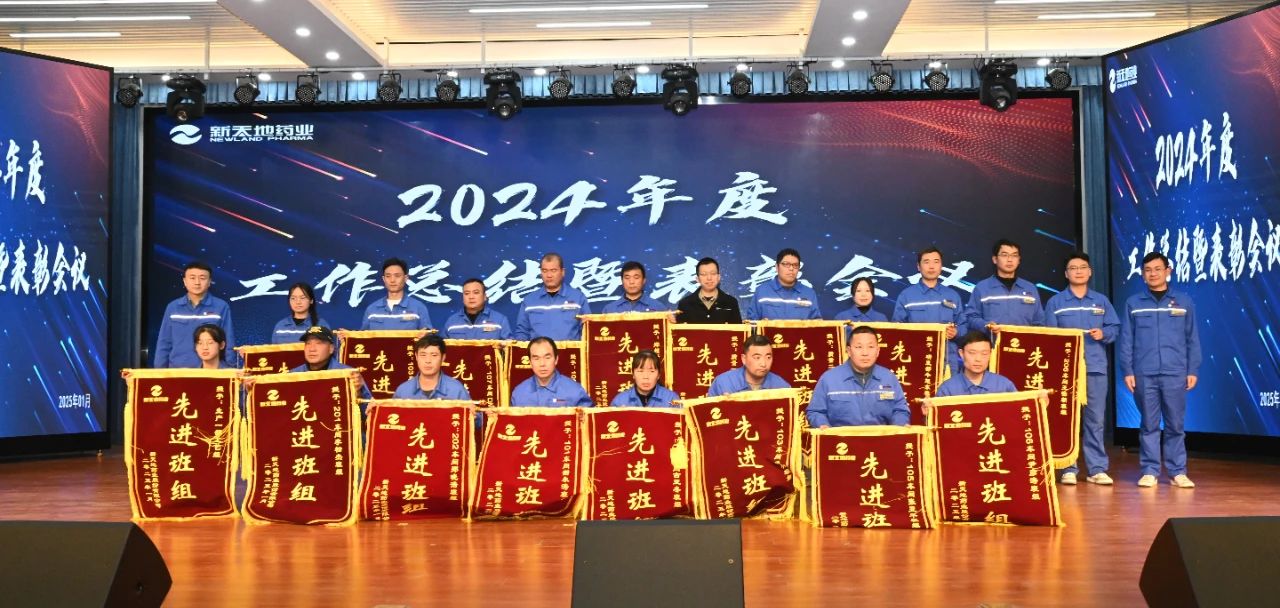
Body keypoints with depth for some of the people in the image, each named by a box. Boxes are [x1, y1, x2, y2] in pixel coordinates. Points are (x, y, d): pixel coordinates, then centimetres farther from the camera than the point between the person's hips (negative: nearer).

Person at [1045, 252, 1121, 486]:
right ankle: (1068, 469, 6)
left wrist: (1103, 333, -10)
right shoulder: (1055, 302, 5)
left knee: (1095, 419, 3)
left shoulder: (1101, 301, 12)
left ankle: (1097, 469, 9)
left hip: (1096, 368, 2)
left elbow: (1115, 328, 9)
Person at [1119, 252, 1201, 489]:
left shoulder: (1184, 301, 7)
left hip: (1175, 373, 0)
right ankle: (1149, 471, 10)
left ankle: (1178, 472, 11)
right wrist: (1127, 371, -2)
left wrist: (1193, 370, 2)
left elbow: (1192, 339, 8)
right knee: (1148, 424, 4)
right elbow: (1126, 340, 5)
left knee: (1175, 424, 4)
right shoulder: (1133, 303, 6)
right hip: (1144, 374, 0)